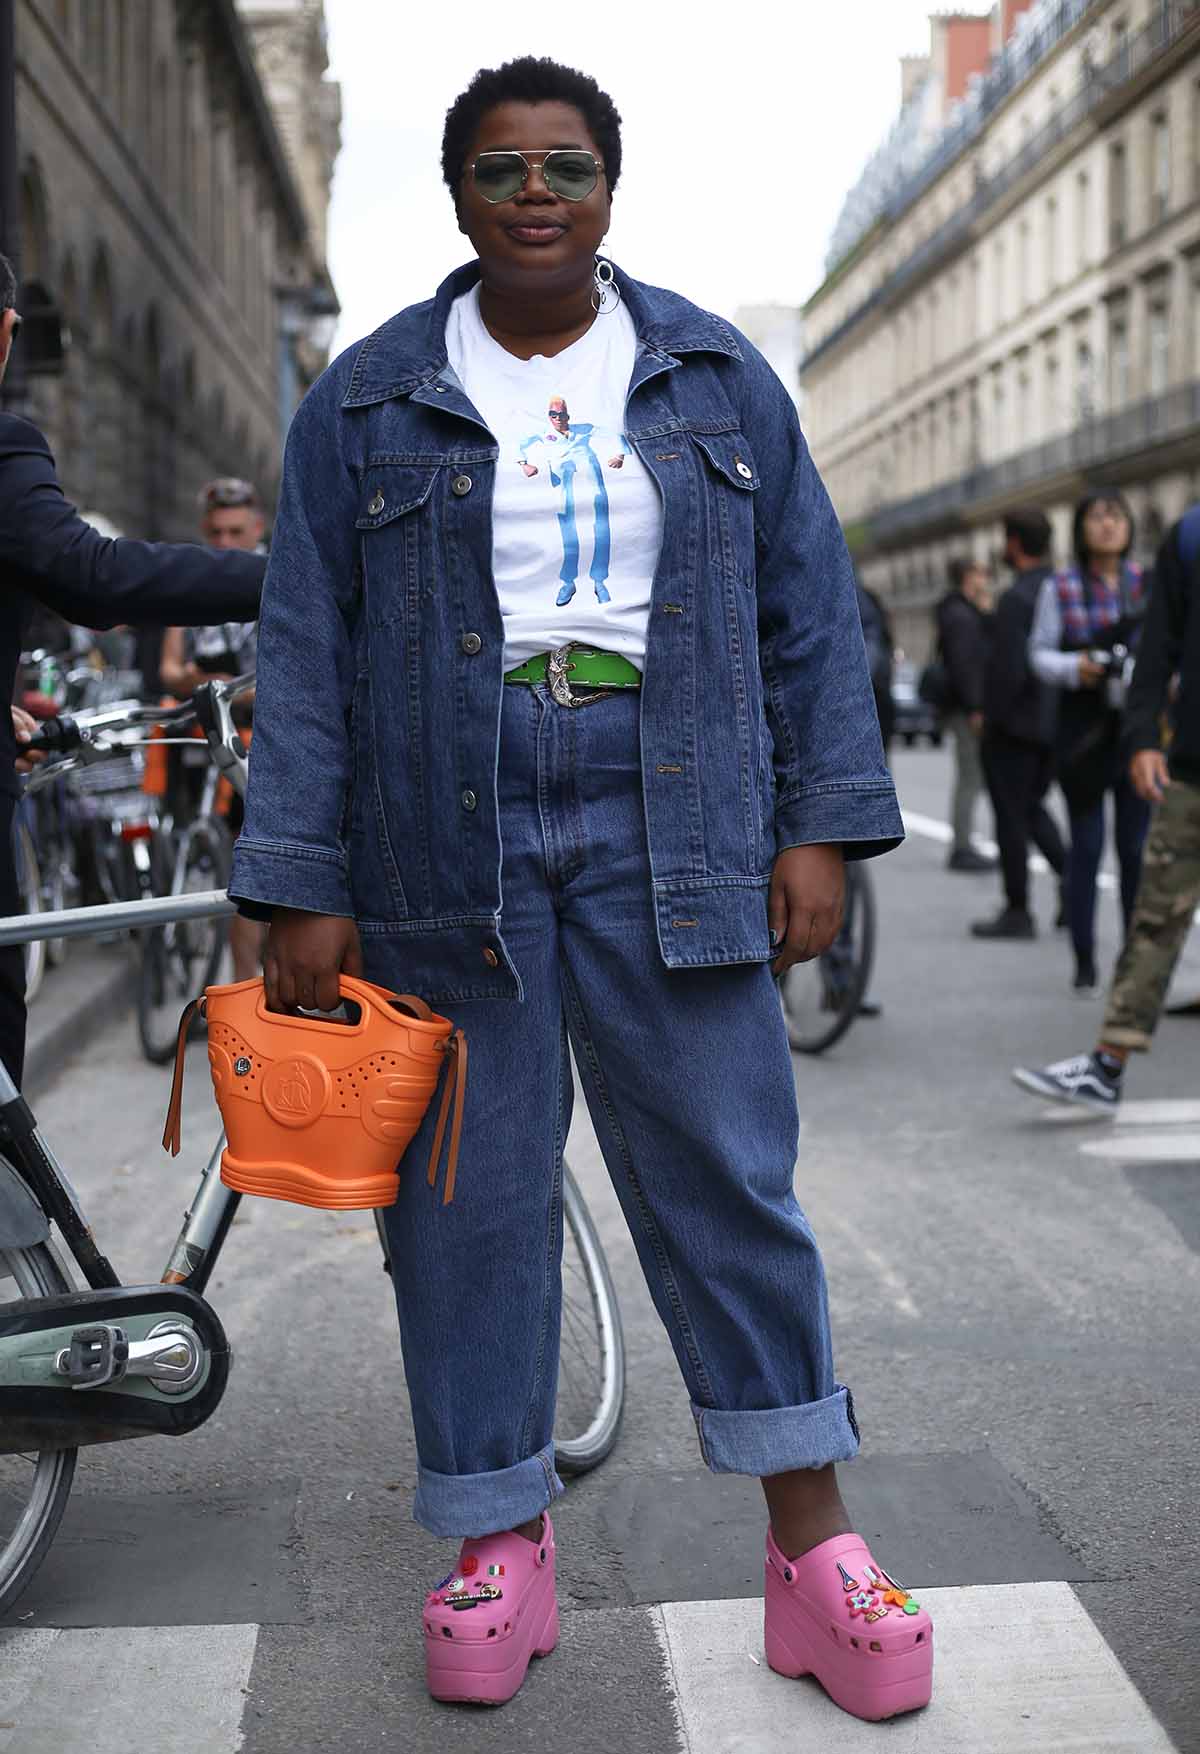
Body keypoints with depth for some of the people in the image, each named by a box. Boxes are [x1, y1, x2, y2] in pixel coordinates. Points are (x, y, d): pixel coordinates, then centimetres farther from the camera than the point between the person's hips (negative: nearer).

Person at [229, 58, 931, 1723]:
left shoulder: (717, 378, 10)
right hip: (446, 848, 0)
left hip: (668, 836, 0)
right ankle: (500, 1542, 19)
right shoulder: (368, 401, 7)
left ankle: (814, 1545, 10)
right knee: (470, 1196, 5)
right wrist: (303, 888, -2)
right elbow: (306, 652, 5)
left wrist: (821, 826, 0)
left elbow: (810, 609, 10)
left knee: (729, 1180, 0)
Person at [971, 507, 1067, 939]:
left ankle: (1017, 911, 8)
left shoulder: (1016, 599, -18)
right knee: (1031, 806, 21)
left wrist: (991, 717, -11)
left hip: (1016, 725, -8)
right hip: (1056, 724, 8)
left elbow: (1008, 669, -23)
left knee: (1011, 815, 2)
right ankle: (1069, 874, 4)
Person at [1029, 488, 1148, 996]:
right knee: (1086, 845, 2)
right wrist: (1073, 668, -14)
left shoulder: (1148, 584, 5)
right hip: (1082, 730, -1)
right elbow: (1040, 653, 6)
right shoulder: (1060, 589, 2)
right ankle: (1084, 964, 9)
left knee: (1137, 848, 3)